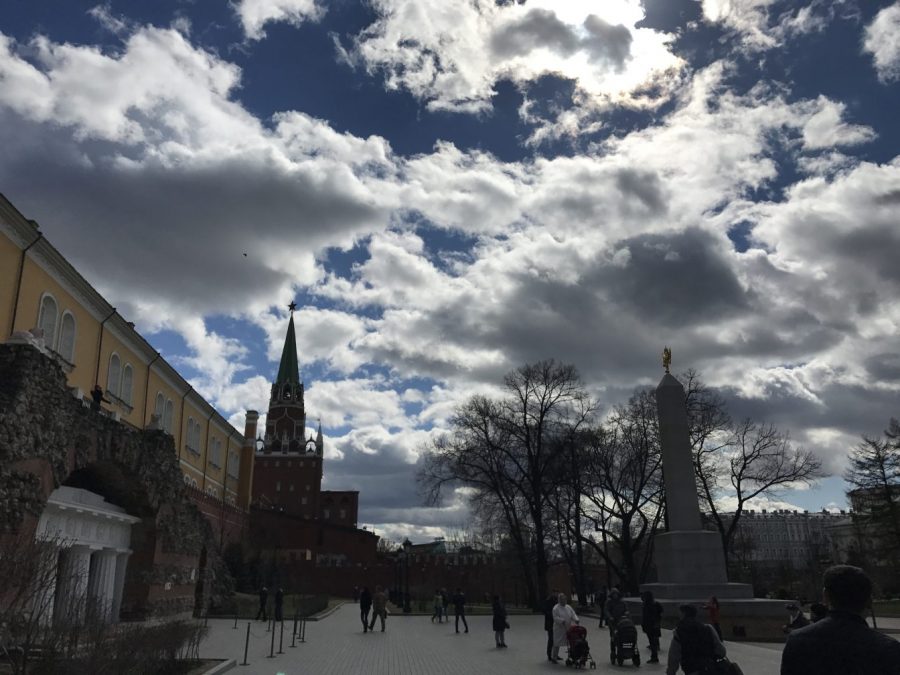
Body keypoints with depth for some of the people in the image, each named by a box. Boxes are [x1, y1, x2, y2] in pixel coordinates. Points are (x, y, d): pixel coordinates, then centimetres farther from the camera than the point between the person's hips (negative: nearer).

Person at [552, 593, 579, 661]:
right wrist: (563, 621, -26)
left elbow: (573, 614, 7)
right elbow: (555, 618, -15)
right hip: (559, 628, -6)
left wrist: (576, 620, -11)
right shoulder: (556, 608, -9)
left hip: (567, 629, 6)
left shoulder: (568, 607, 11)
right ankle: (554, 657, 6)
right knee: (557, 643, -2)